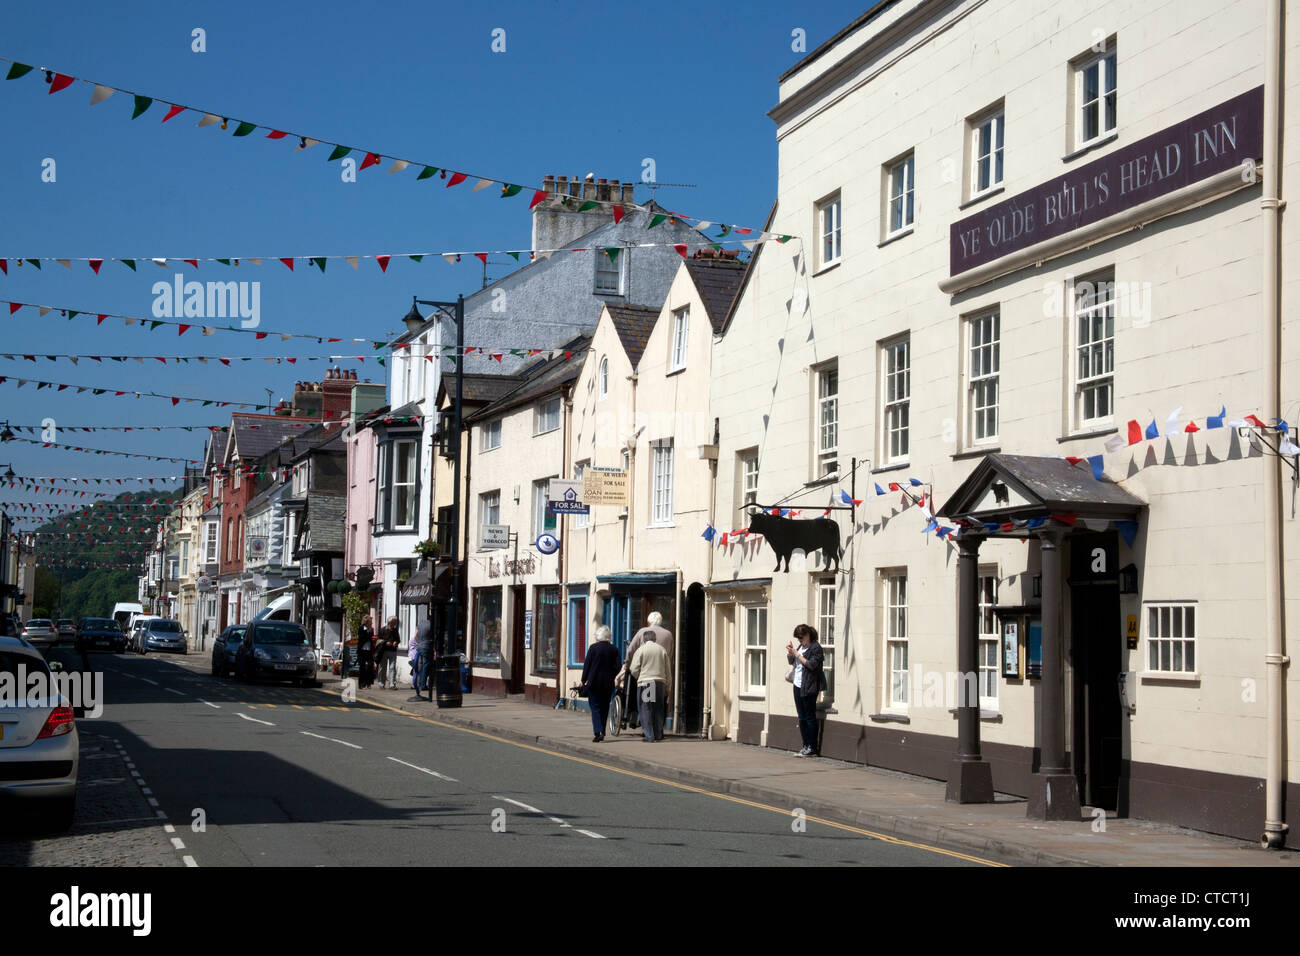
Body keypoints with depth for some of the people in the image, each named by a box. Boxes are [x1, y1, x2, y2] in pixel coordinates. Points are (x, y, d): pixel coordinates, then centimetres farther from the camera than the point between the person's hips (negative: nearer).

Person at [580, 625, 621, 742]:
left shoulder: (593, 648, -8)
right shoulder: (614, 649, 0)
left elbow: (587, 665, -6)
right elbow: (618, 666, 0)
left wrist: (584, 680, 3)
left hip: (594, 682, -3)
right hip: (608, 684, 3)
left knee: (595, 707, 0)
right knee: (604, 708, 14)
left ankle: (598, 732, -15)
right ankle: (602, 732, 16)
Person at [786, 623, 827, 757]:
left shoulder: (815, 647, -10)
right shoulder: (801, 647, 15)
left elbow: (811, 665, -19)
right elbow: (790, 661, 21)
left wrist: (797, 654, -16)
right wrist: (789, 651, 2)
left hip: (809, 687, -8)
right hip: (798, 685, 8)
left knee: (810, 717, -5)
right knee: (802, 717, 9)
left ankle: (813, 748, -2)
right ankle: (806, 746, 14)